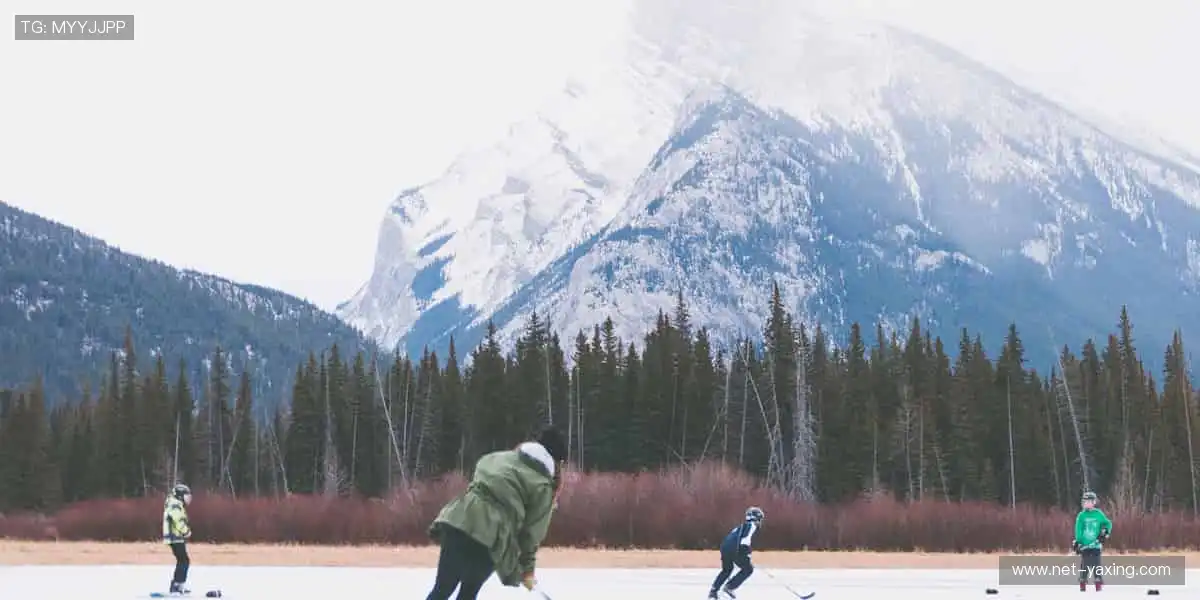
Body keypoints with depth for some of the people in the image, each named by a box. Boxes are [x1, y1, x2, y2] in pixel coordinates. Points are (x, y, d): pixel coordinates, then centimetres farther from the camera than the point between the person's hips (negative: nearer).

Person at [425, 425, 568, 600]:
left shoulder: (500, 457, 22)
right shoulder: (543, 486, 7)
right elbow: (532, 532, 7)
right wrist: (527, 568, 20)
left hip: (458, 520, 4)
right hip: (489, 539, -4)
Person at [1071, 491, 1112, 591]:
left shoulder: (1099, 514, 2)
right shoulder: (1081, 515, 0)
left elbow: (1108, 524, 14)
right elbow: (1078, 530, -3)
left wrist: (1105, 532, -3)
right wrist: (1077, 543, -11)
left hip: (1096, 545, 0)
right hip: (1084, 545, 0)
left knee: (1096, 566, -2)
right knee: (1084, 566, 3)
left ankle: (1099, 586, 2)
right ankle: (1082, 586, 12)